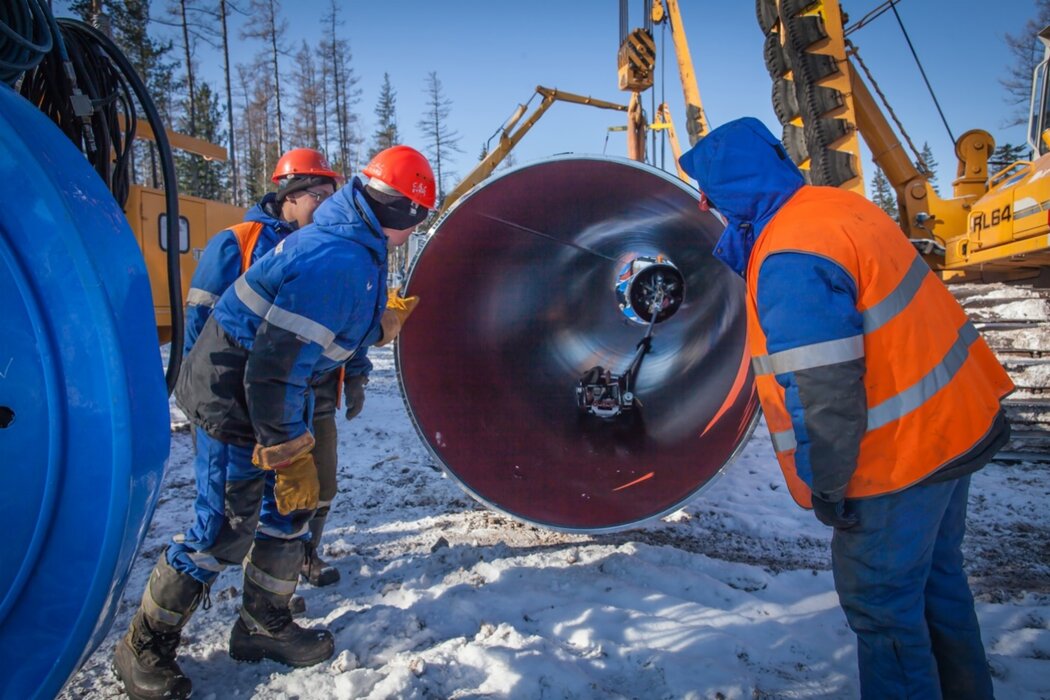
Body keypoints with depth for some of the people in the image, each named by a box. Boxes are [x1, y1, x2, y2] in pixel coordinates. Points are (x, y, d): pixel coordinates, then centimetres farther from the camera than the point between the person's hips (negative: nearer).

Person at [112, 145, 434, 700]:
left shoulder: (353, 244, 4)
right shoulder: (342, 262, -27)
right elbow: (275, 369, -29)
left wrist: (385, 323, 11)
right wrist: (289, 452, -22)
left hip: (265, 391, 10)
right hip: (233, 399, -10)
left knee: (290, 511, 16)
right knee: (225, 532, 0)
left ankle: (264, 624, 34)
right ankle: (144, 648, 22)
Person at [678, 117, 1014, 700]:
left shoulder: (789, 263, -26)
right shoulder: (835, 204, 2)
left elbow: (824, 394, -28)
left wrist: (825, 486, -16)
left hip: (901, 456, -10)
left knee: (881, 602, 9)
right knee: (935, 576, 26)